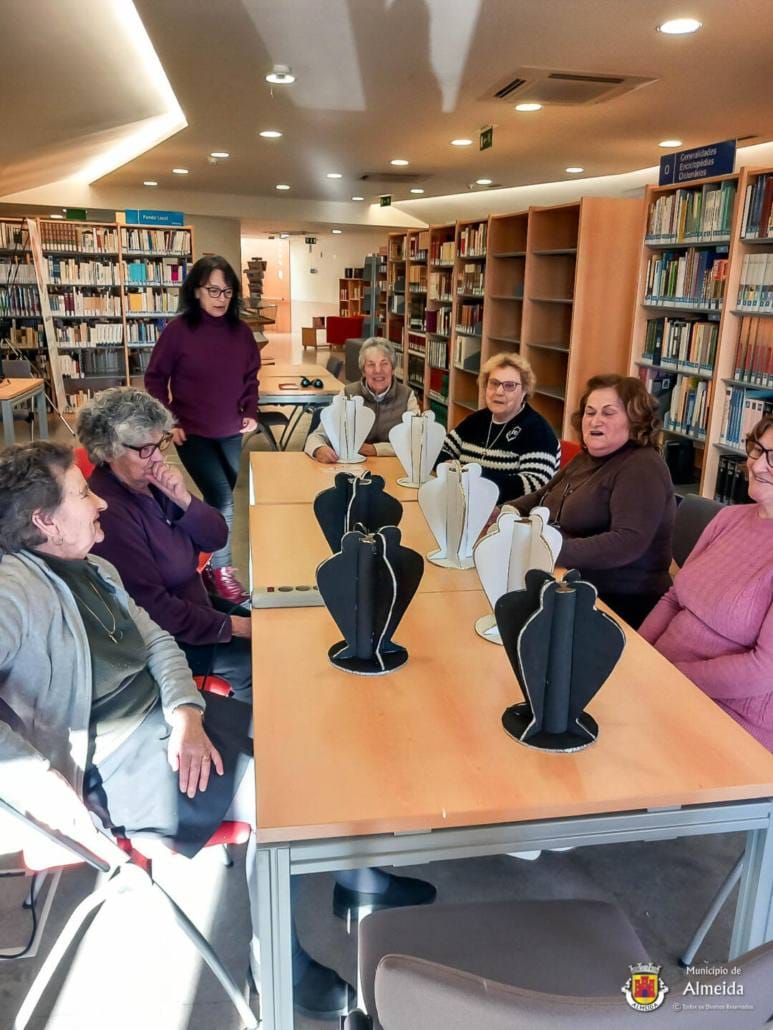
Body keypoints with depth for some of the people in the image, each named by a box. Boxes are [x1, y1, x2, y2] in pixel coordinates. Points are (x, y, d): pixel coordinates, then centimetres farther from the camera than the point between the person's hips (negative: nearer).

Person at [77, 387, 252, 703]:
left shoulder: (152, 479, -3)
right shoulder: (108, 512, -28)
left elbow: (216, 538, -2)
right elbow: (153, 609, -26)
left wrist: (183, 499, -20)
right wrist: (228, 626, -19)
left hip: (191, 599, 8)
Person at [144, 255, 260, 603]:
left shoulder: (240, 331, 0)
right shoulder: (178, 330, -12)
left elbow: (251, 377, 11)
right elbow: (155, 378, -4)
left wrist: (251, 412, -2)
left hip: (230, 432, 5)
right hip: (191, 432, -4)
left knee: (219, 498, 14)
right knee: (222, 500, -13)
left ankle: (204, 554, 36)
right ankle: (220, 569, 6)